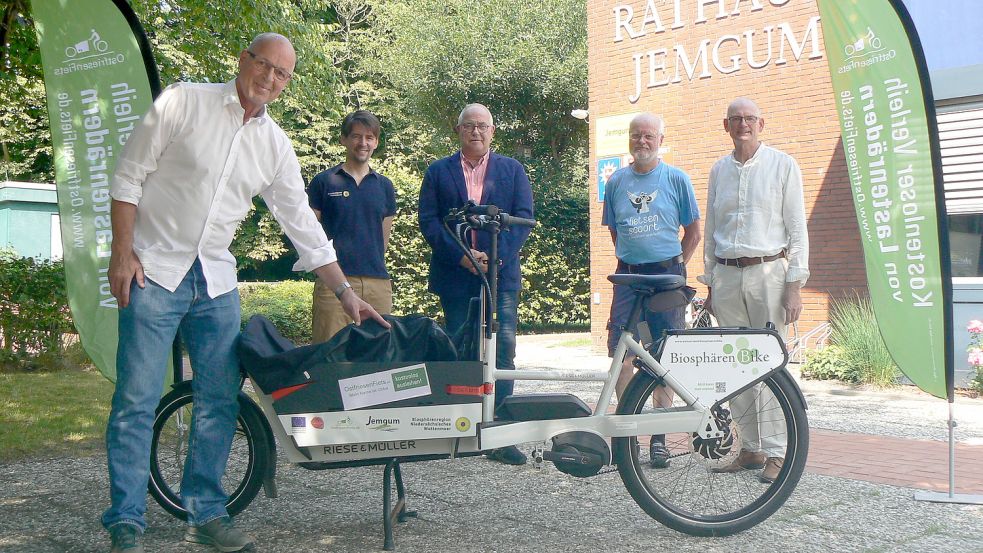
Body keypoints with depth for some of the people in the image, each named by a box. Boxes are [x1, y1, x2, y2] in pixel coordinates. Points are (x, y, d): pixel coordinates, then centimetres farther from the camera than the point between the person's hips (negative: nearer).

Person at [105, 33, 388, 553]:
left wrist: (346, 292, 10)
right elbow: (128, 176, -3)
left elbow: (302, 224, 12)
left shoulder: (276, 145, 9)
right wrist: (122, 253, -10)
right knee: (136, 401, -4)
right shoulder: (183, 102, -4)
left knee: (219, 402, 5)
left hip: (216, 282, 5)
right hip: (154, 273, -5)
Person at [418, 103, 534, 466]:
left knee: (504, 350, -6)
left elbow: (523, 217, 3)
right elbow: (428, 221, 2)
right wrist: (461, 256, -11)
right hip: (455, 275, 0)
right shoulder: (438, 172, 11)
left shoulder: (512, 170, 13)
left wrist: (496, 256, -11)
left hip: (501, 273, 0)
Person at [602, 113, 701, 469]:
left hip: (667, 276, -2)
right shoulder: (617, 181, 9)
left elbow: (694, 231, 6)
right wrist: (630, 258, 10)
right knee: (621, 354, -3)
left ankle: (659, 437, 10)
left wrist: (675, 266, 2)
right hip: (628, 276, 2)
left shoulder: (676, 179, 1)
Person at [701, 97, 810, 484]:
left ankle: (777, 453, 0)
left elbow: (797, 229, -1)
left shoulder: (782, 165, 2)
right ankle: (751, 448, 13)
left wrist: (794, 286, -8)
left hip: (768, 273, -4)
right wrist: (710, 285, 15)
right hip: (727, 276, 4)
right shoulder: (719, 170, 14)